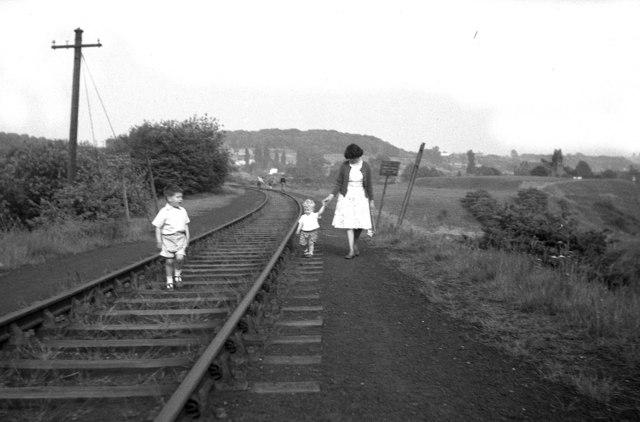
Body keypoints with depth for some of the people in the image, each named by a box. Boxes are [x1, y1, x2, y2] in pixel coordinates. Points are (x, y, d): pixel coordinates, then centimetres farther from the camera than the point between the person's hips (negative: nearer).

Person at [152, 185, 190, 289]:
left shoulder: (183, 211, 6)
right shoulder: (164, 212, -8)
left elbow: (186, 225, 15)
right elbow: (158, 227, -5)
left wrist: (187, 237, 10)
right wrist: (158, 241, -6)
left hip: (181, 238, 3)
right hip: (168, 238, -2)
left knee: (180, 257, -15)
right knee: (169, 261, 4)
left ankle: (177, 274, 12)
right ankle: (169, 281, 21)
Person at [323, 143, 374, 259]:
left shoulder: (366, 167, -4)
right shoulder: (344, 166, -6)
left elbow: (368, 184, 3)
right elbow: (339, 183, -3)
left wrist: (371, 200, 5)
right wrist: (331, 196, -14)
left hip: (360, 197, 1)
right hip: (347, 197, -1)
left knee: (361, 224, 1)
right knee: (349, 223, -9)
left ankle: (355, 244, 28)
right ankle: (351, 251, -4)